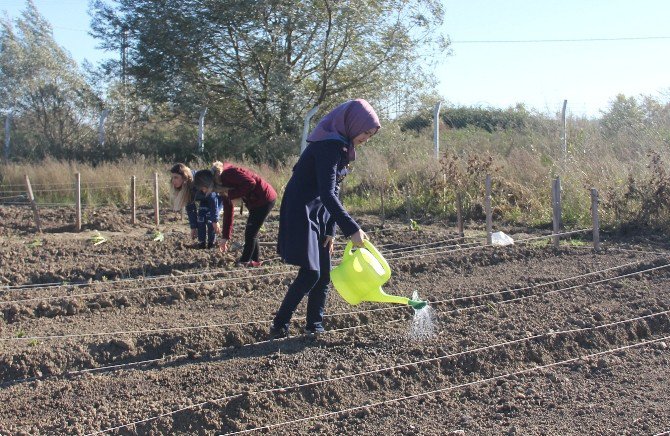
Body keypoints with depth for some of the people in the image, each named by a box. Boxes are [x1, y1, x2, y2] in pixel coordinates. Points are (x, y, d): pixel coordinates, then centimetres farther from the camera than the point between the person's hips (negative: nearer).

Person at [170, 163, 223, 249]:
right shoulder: (184, 188, -19)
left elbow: (213, 198, -34)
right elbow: (190, 207, -10)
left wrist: (215, 220, -34)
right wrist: (193, 227, -11)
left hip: (217, 195, -6)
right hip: (205, 199, 6)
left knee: (210, 218, -20)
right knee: (200, 217, -11)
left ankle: (212, 243, -7)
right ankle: (201, 243, -2)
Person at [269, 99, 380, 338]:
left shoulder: (341, 147, 10)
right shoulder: (328, 146, -21)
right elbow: (327, 193, -29)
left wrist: (331, 230, 7)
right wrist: (351, 229, -32)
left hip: (319, 214, 10)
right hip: (301, 213, -10)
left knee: (324, 273, 9)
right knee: (310, 273, -11)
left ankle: (314, 324, 19)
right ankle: (279, 325, 1)